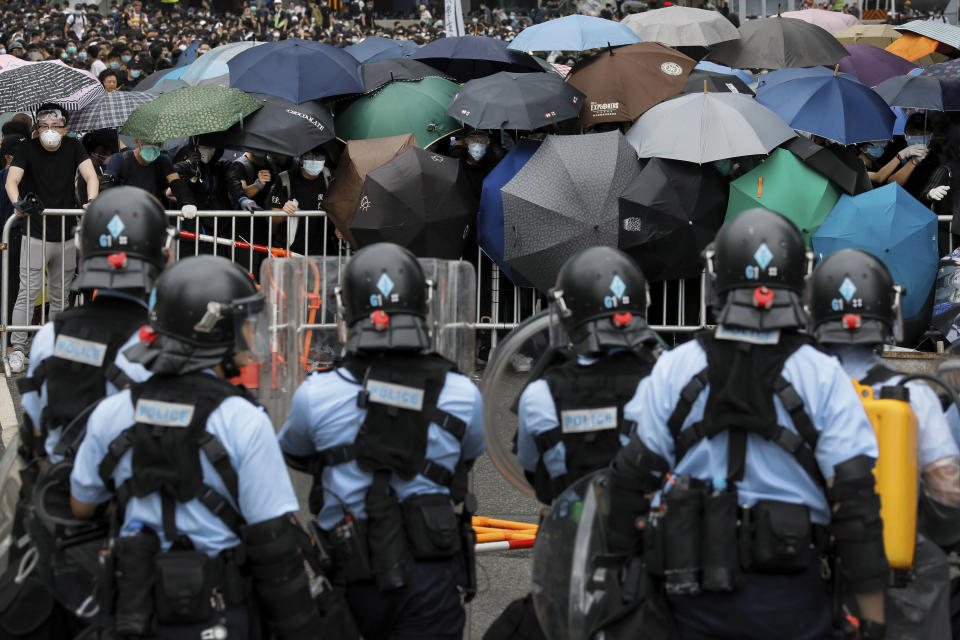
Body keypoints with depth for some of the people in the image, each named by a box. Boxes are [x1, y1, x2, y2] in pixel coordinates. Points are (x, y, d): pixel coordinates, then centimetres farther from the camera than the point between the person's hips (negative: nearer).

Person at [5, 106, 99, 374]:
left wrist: (91, 201, -27)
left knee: (60, 296, 10)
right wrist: (18, 202, -36)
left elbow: (90, 175, -8)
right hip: (35, 236, -3)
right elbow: (12, 181, -15)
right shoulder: (27, 150, -5)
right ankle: (18, 348, -6)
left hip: (67, 236, 3)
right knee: (28, 292, -8)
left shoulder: (73, 148, 3)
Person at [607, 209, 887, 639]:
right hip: (789, 597, -2)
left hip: (696, 594, 2)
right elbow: (855, 499, -10)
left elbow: (633, 479, -1)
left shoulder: (674, 369, -2)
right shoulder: (822, 377, -7)